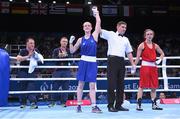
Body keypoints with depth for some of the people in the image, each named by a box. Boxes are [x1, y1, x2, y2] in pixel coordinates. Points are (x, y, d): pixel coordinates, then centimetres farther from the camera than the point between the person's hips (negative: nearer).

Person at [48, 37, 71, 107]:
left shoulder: (69, 51, 11)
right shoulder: (56, 50, 10)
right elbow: (53, 59, -1)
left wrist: (65, 55, -15)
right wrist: (59, 56, -15)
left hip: (66, 71, 0)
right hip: (57, 70, 0)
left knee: (65, 87, 0)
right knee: (55, 86, 0)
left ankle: (63, 102, 9)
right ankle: (53, 102, 9)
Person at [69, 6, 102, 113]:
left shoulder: (95, 36, 6)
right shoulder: (81, 39, 8)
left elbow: (98, 23, -1)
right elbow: (72, 51, 12)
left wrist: (97, 13, 9)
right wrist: (71, 42, -4)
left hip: (93, 62, 0)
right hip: (83, 62, 1)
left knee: (92, 85, -1)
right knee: (81, 84, 3)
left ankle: (94, 106, 0)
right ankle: (79, 105, 11)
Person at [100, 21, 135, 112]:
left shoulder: (126, 39, 23)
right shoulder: (111, 34, 9)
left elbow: (129, 53, 21)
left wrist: (133, 64, 12)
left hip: (121, 61, 5)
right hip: (112, 59, -5)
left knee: (120, 84, 5)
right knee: (111, 83, -7)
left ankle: (118, 105, 11)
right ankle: (111, 105, -4)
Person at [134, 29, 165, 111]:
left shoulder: (155, 46, 12)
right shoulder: (142, 45, -1)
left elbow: (162, 54, 25)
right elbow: (138, 57, -4)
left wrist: (159, 60, 7)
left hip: (153, 67, 5)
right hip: (145, 66, -5)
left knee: (154, 86, 8)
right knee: (142, 85, -7)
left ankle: (154, 105, 17)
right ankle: (138, 105, -4)